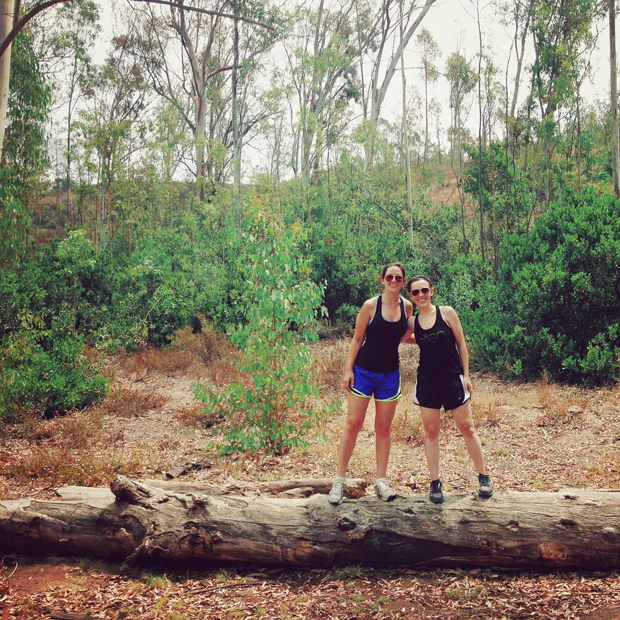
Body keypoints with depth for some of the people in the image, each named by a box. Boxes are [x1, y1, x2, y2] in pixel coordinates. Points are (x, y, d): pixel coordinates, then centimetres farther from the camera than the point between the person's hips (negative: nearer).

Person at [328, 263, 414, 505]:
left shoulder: (407, 307, 3)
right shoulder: (370, 305, -9)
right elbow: (357, 339, -4)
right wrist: (348, 369, -7)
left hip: (390, 375, 3)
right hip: (364, 371, -3)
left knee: (384, 428, 8)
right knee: (353, 424, -2)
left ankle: (381, 481, 18)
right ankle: (339, 480, 8)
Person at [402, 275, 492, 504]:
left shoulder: (447, 313, -5)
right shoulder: (412, 322, 2)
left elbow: (461, 344, -1)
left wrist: (466, 375, -2)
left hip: (453, 378, -2)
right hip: (427, 382, 2)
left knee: (467, 428, 4)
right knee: (431, 431, 5)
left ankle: (483, 477, 19)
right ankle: (435, 483, 14)